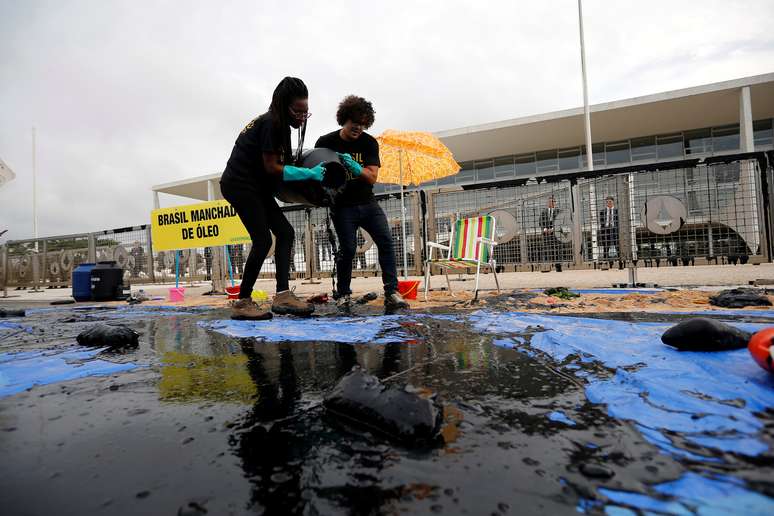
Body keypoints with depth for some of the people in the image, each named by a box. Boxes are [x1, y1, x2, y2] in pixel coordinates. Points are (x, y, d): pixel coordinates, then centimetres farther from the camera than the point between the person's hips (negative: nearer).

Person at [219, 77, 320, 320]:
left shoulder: (277, 123, 14)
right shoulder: (270, 123, -15)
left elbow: (279, 161, 14)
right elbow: (271, 167, -18)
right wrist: (308, 173, -16)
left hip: (255, 187, 10)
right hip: (240, 184, -10)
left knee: (285, 232, -1)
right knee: (263, 240, -14)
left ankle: (282, 295, -7)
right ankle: (242, 303, -4)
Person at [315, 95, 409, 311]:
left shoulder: (369, 143, 0)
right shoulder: (326, 142, -3)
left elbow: (372, 177, -9)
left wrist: (355, 168, -29)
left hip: (367, 203, 3)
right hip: (342, 206, -2)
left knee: (386, 241, -11)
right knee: (348, 248, -11)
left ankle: (391, 293, -9)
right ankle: (343, 295, 8)